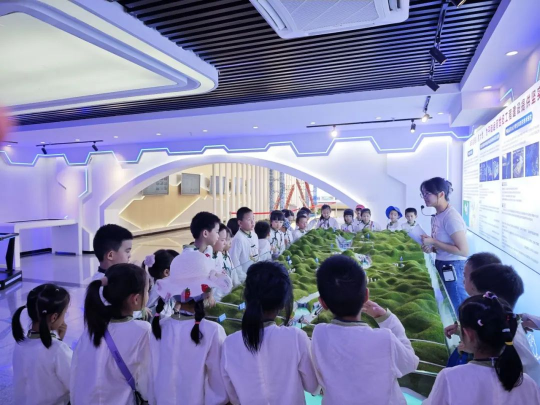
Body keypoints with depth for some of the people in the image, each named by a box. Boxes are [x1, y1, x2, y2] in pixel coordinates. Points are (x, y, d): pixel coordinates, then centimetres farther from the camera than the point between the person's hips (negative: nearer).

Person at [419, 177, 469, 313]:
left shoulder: (451, 217, -21)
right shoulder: (436, 216, 6)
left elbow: (464, 250, -23)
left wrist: (433, 242, -21)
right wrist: (431, 248, 0)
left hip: (453, 269, -9)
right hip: (441, 267, 9)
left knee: (457, 311, 4)